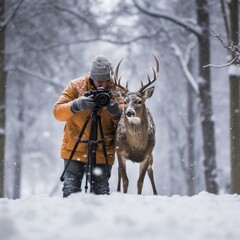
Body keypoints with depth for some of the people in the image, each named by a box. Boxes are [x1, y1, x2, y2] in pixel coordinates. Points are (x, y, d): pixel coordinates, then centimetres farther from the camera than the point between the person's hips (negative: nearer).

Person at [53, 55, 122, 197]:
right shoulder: (76, 86, -3)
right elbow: (58, 112, -8)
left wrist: (117, 113, -22)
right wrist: (76, 105, -26)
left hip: (103, 154, 1)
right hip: (75, 149, -1)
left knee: (102, 193, 2)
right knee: (71, 191, -3)